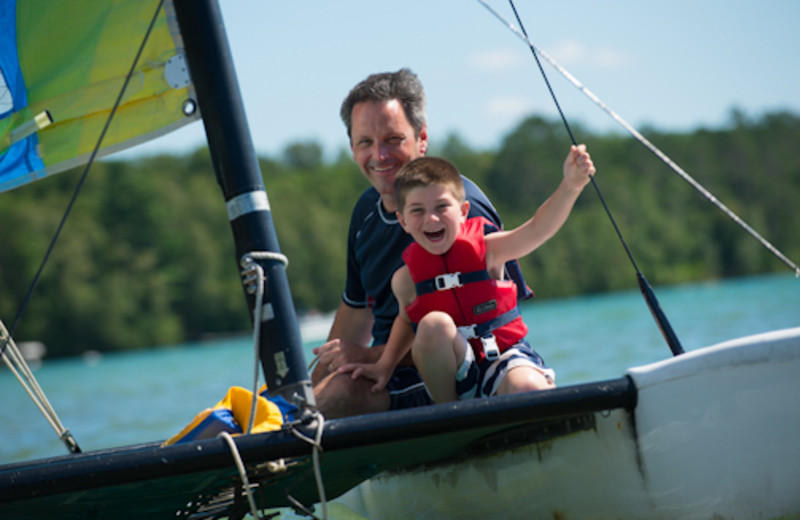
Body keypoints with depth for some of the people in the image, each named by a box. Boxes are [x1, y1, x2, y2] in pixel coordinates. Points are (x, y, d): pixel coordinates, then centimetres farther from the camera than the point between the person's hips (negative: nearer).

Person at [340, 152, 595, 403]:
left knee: (525, 386, -36)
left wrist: (571, 185, -34)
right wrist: (385, 365, 16)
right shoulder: (406, 279, 0)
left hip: (505, 355, -2)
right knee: (434, 324, -28)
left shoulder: (486, 251, -4)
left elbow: (537, 229, -19)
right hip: (455, 374, 2)